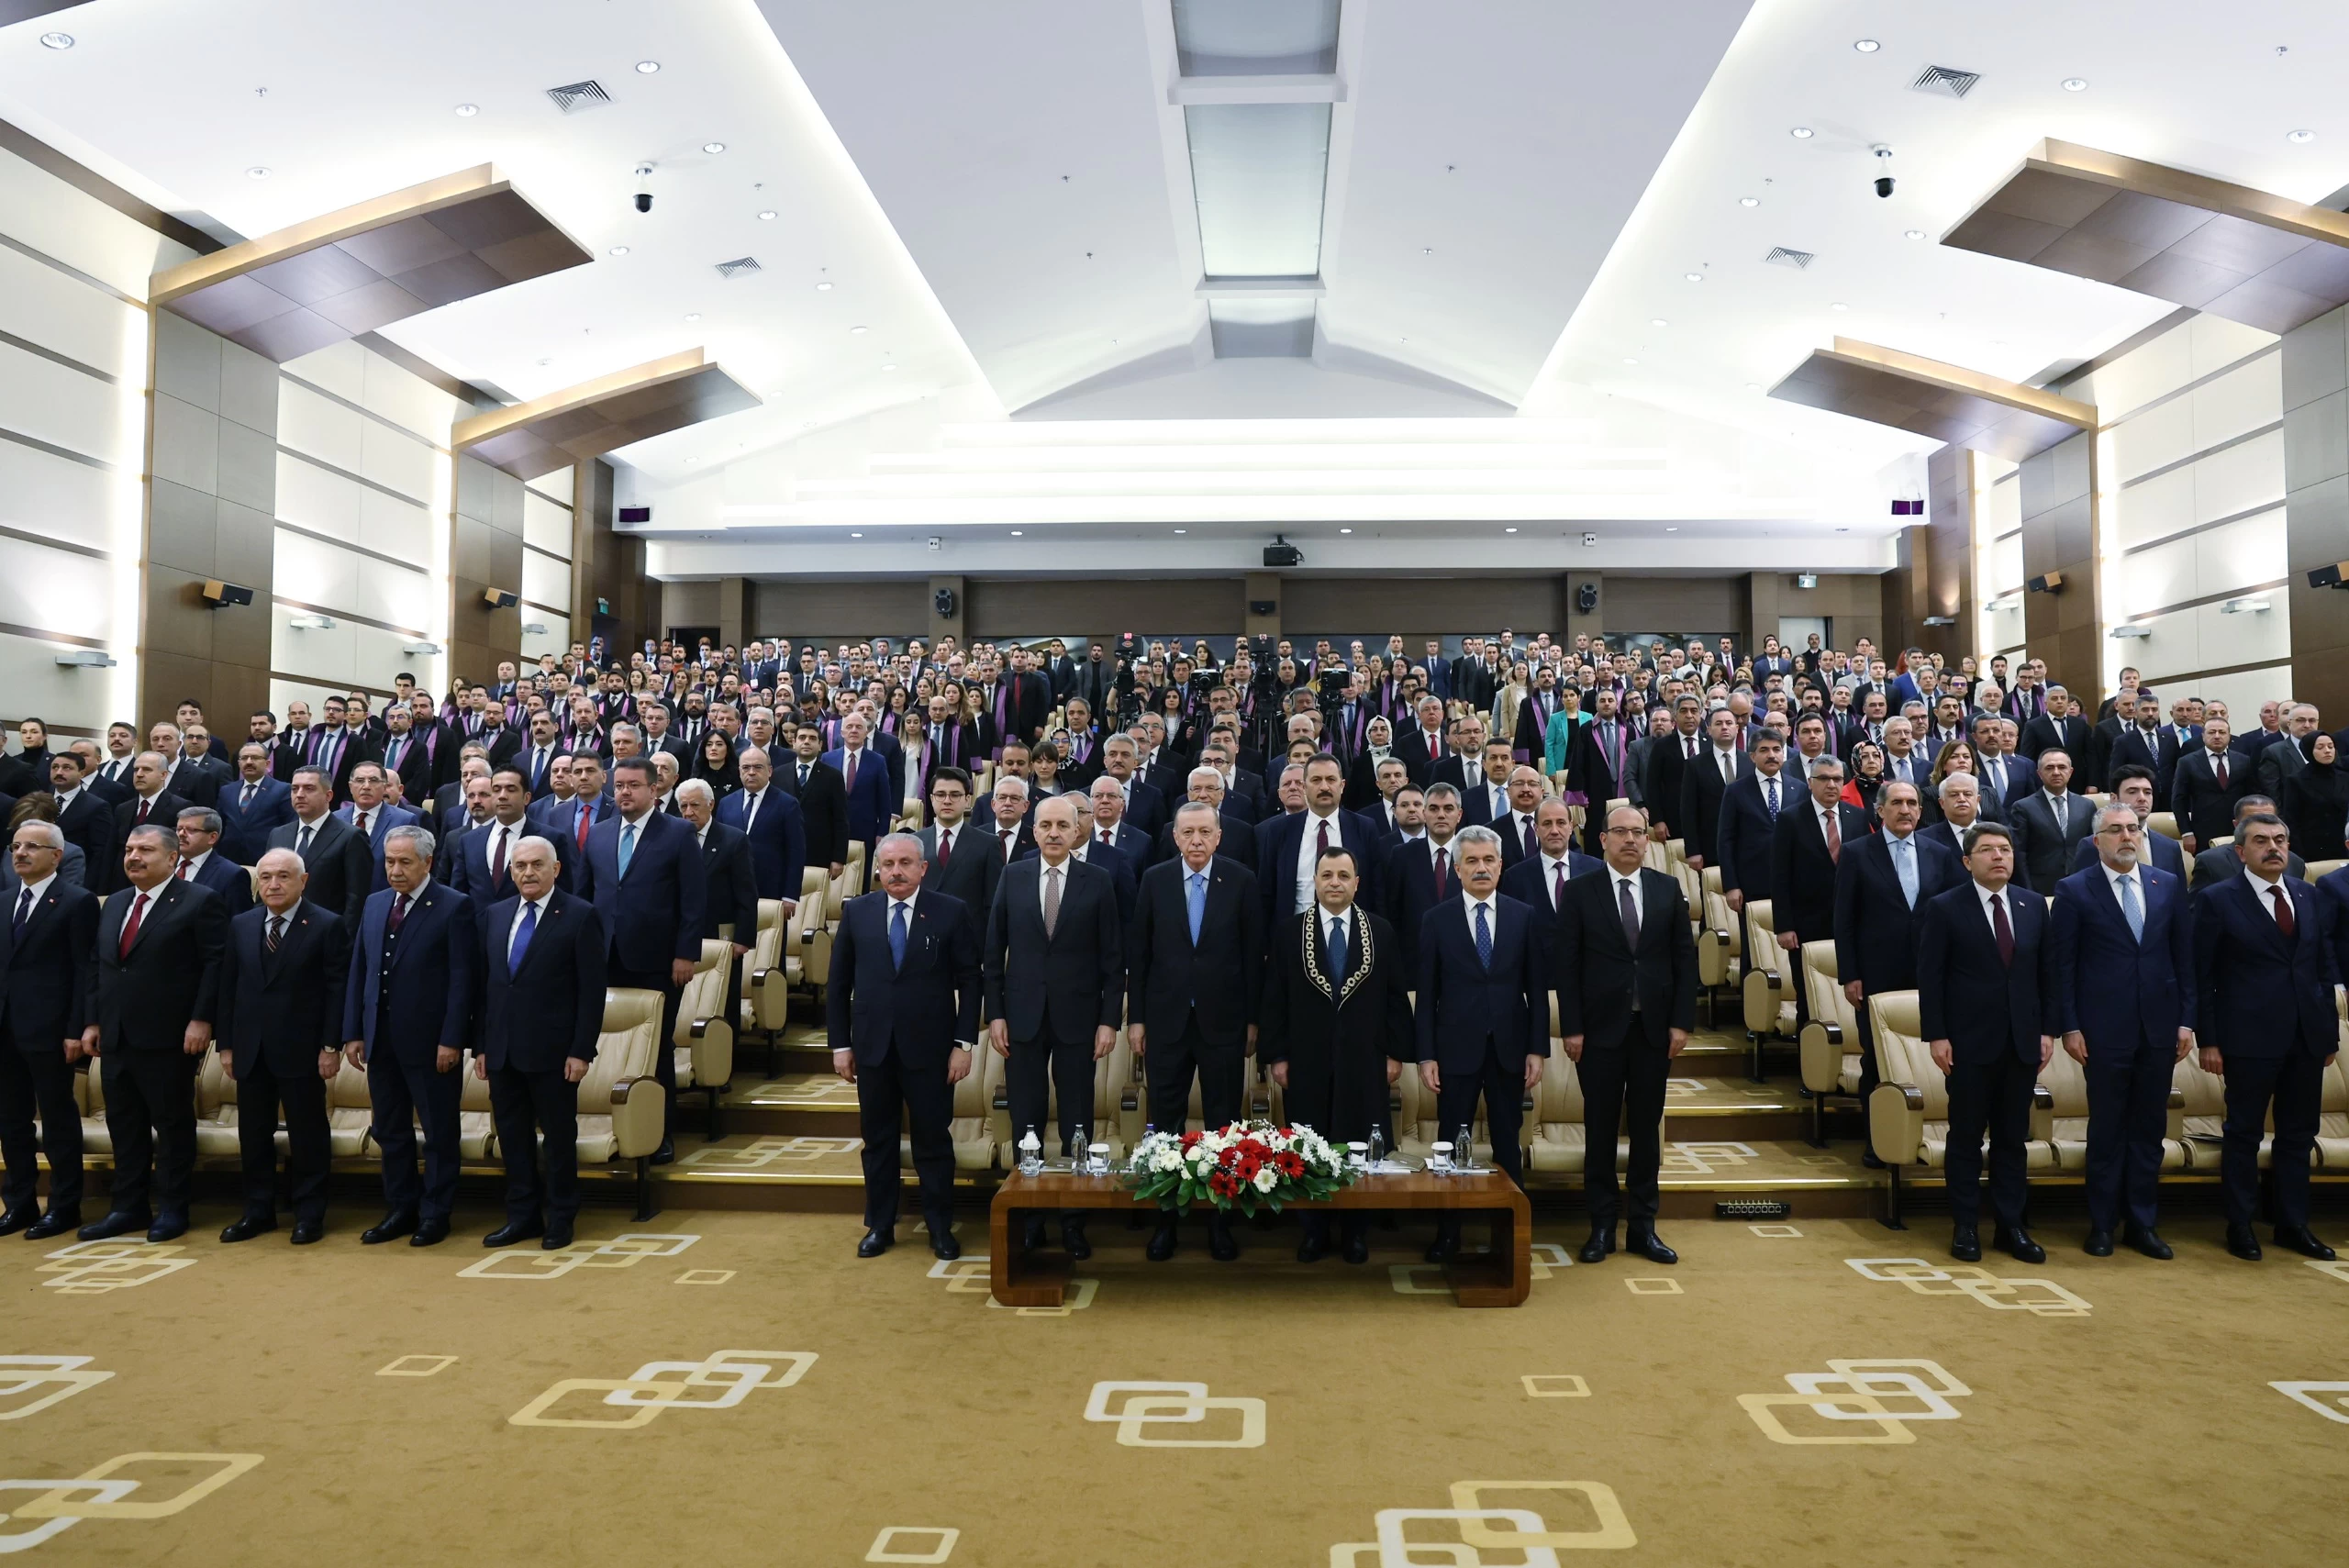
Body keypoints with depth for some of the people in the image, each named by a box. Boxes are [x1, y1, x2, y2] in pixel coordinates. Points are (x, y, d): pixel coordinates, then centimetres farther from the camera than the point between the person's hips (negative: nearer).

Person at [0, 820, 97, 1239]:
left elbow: (86, 971, -10)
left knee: (58, 1119, 2)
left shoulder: (77, 902, -7)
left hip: (49, 1030, -7)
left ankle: (65, 1207, 12)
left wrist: (76, 1030, -15)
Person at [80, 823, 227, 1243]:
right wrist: (94, 1021, 11)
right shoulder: (114, 904, 16)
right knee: (123, 1124, 12)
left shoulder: (199, 902, -7)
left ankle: (172, 1209, 11)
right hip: (116, 1036, 7)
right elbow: (101, 968, 18)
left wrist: (201, 1020, -17)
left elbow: (216, 964, -12)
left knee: (173, 1124, 2)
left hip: (169, 1037, -7)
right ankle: (128, 1207, 22)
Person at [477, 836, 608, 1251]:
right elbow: (485, 983, 13)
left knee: (559, 1135, 5)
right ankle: (522, 1215, 23)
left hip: (552, 1051, -5)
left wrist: (581, 1051, -13)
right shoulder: (495, 915, 11)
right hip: (502, 1050, 5)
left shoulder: (581, 916, -7)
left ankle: (560, 1218, 18)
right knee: (512, 1134, 11)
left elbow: (592, 990, -9)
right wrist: (482, 1045, 9)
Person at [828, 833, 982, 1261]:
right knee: (877, 1140, 12)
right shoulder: (856, 912, 3)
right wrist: (840, 1043, 3)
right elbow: (838, 983, 7)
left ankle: (940, 1227, 21)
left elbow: (969, 982, -3)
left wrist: (964, 1043, -7)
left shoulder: (952, 913, -4)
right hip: (872, 1047, 2)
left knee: (933, 1140, 6)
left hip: (929, 1048, -2)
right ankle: (879, 1226, 26)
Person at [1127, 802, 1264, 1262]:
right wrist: (1136, 1017, 1)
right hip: (1166, 1018, 1)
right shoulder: (1154, 879, 1)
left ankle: (1220, 1220, 17)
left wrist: (1252, 1019, -1)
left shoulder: (1241, 881, -2)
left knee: (1223, 1125, 6)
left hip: (1223, 1021, -1)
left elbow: (1253, 954, 0)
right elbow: (1137, 951, 3)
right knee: (1164, 1124, 6)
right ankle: (1165, 1219, 16)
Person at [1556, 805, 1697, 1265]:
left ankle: (1643, 1227, 17)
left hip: (1654, 1028, 2)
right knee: (1600, 1128, 4)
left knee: (1647, 1128, 8)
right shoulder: (1580, 891, -1)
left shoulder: (1668, 889, 6)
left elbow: (1685, 959, 5)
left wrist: (1681, 1022, -2)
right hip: (1601, 1028, -2)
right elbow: (1567, 964, -3)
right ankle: (1602, 1226, 14)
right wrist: (1571, 1028, -8)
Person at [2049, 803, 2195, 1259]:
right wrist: (2069, 1027, -8)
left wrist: (2186, 1020, 4)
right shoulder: (2074, 890, -3)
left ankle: (2141, 1221, 21)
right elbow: (2063, 965, -4)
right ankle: (2102, 1224, 15)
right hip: (2105, 1029, -3)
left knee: (2150, 1128, 9)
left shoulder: (2170, 885, 7)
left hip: (2159, 1027, 3)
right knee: (2107, 1129, 4)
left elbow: (2185, 957, 9)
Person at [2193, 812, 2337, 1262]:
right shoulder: (2217, 899, -5)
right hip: (2249, 1038, -5)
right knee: (2244, 1134, 4)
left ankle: (2293, 1224, 24)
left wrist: (2329, 1030, 8)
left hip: (2307, 1038, 5)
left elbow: (2325, 965, 13)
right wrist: (2208, 1040, -8)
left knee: (2298, 1135, 12)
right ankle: (2240, 1226, 14)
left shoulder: (2308, 896, 10)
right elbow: (2202, 976, -5)